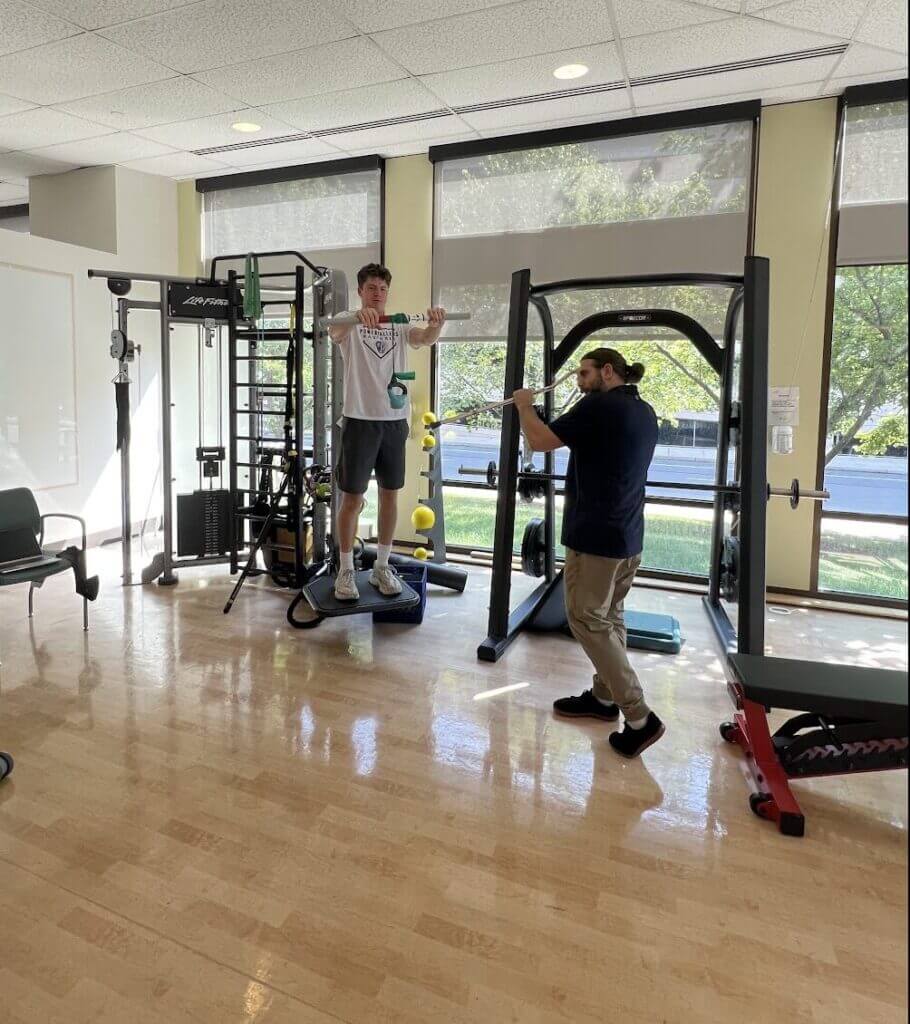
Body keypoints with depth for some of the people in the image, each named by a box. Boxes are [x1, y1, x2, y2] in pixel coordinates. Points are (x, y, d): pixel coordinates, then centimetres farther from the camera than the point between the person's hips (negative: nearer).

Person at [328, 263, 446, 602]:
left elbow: (427, 338, -11)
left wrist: (437, 324, -35)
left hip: (395, 421, 4)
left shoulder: (399, 327, 9)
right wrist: (357, 315, -48)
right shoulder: (350, 326, -1)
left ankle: (382, 566, 22)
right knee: (352, 498, 1)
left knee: (390, 495, 9)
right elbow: (335, 331, -26)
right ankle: (345, 571, 13)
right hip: (359, 421, -4)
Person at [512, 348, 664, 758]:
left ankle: (640, 718, -3)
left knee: (587, 620, -2)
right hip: (628, 535, 9)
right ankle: (604, 697, 29)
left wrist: (524, 406, 4)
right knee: (609, 616, 18)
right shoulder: (644, 412, 13)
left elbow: (539, 441, -13)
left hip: (596, 535, -9)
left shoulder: (600, 405, -16)